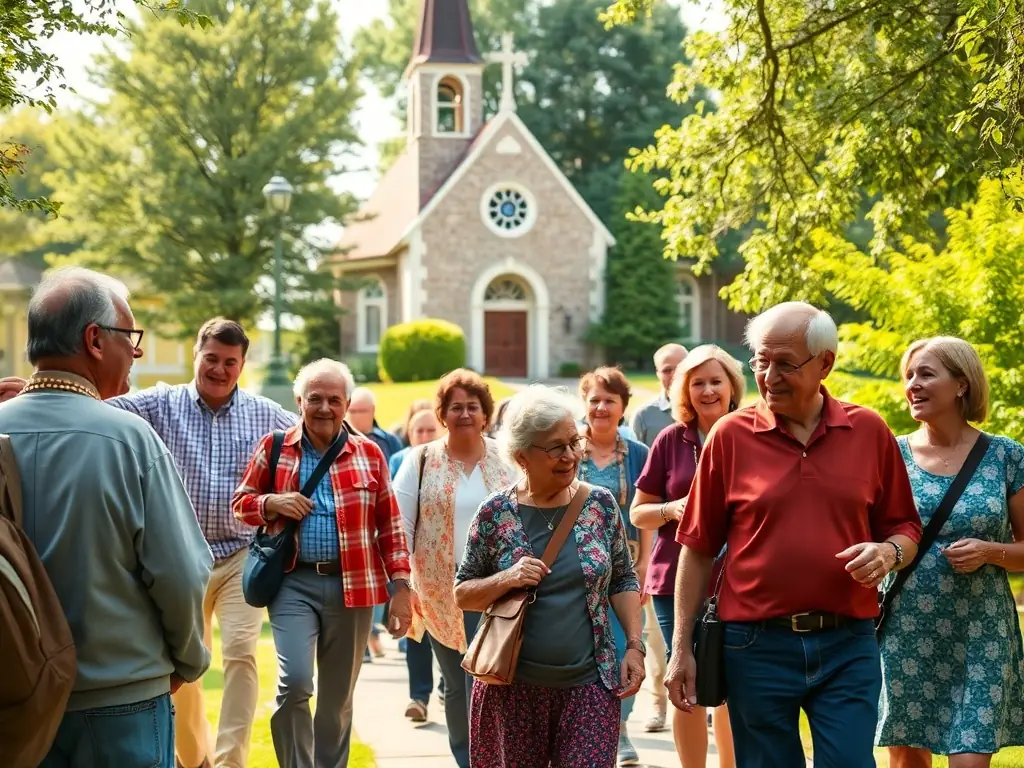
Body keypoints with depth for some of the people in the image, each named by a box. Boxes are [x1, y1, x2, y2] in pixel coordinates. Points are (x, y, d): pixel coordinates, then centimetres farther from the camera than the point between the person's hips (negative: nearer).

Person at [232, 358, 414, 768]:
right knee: (294, 683, -17)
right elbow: (241, 502, 12)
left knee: (338, 698, 9)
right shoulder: (275, 448, 4)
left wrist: (401, 587, 2)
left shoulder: (369, 453, 5)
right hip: (294, 583, -1)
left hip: (352, 586, 1)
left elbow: (390, 525, 7)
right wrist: (273, 503, -10)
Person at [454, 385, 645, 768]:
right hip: (514, 685, 0)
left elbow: (623, 582, 10)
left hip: (590, 683, 1)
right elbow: (462, 594, 3)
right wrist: (505, 580, -15)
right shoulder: (495, 513, -3)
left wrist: (635, 646, 1)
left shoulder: (601, 504, 1)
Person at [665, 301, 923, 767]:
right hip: (757, 646, 0)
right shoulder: (730, 435, -1)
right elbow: (698, 549, 2)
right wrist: (681, 648, 0)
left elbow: (905, 528, 12)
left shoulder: (869, 432, 3)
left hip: (847, 646, 1)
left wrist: (890, 551, -11)